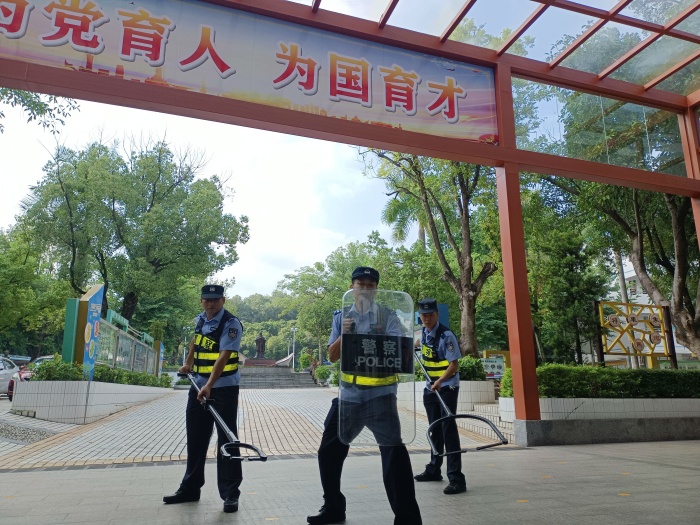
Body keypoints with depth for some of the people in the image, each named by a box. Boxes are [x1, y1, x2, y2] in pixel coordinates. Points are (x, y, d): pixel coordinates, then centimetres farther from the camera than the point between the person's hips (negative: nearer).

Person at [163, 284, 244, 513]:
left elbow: (223, 357, -28)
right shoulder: (200, 319, 7)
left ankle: (230, 493, 5)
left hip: (224, 388, -7)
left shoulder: (231, 323, -16)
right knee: (195, 439, 14)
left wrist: (209, 385, -37)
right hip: (198, 386, 7)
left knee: (226, 440, -4)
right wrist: (187, 363, 25)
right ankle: (190, 488, 28)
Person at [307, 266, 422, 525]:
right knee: (328, 452, 13)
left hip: (380, 394, -4)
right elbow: (332, 356, 4)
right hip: (349, 395, 5)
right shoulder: (341, 316, 8)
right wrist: (344, 334, -14)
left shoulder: (387, 316, -2)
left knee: (393, 451, -12)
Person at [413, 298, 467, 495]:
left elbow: (454, 364, -24)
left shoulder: (446, 335, -20)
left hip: (447, 387, -7)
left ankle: (456, 478, -8)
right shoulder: (423, 332, 3)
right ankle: (434, 469, 31)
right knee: (435, 429, 17)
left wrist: (440, 382, -34)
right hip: (431, 387, 7)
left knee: (448, 430, -11)